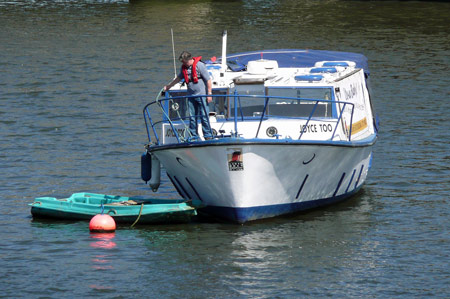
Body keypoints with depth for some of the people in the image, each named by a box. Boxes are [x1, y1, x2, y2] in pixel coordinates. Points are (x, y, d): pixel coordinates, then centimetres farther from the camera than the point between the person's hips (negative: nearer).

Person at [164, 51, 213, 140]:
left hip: (201, 95, -6)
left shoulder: (199, 65, -10)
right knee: (192, 117, 5)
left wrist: (209, 94, -12)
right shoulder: (184, 67, 10)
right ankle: (194, 136, 11)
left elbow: (208, 80, -9)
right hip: (191, 95, 6)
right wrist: (169, 86, 39)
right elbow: (179, 78, 29)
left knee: (204, 116, -5)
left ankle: (208, 136, 0)